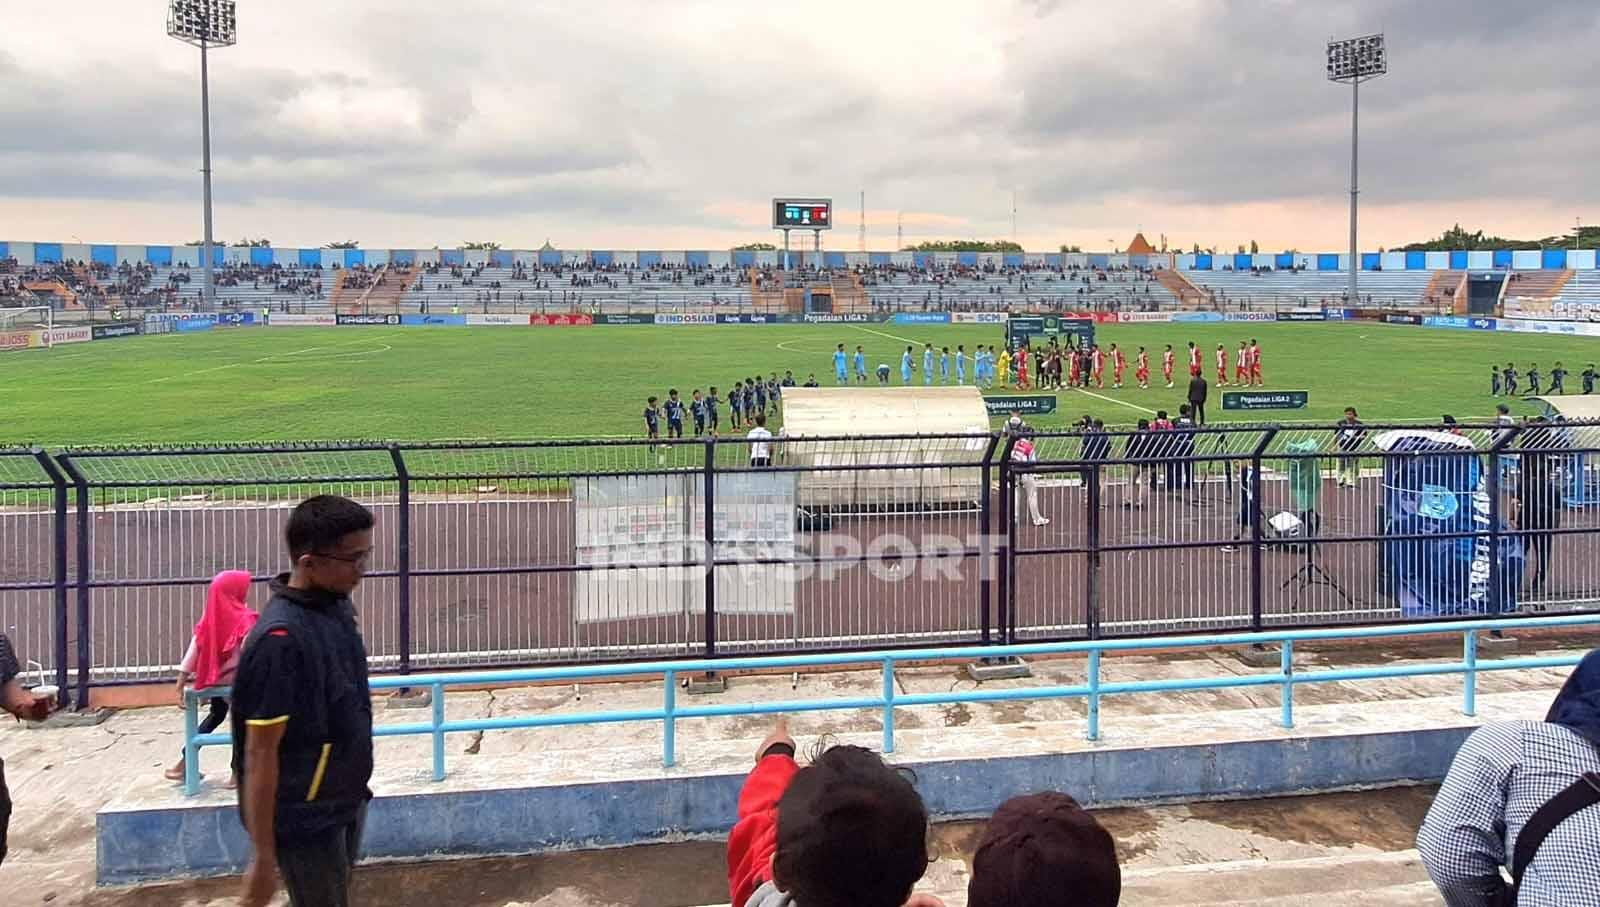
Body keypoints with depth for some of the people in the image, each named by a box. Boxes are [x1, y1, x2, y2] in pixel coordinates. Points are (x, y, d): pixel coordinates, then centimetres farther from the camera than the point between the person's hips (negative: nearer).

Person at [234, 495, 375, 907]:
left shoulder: (337, 607, 0)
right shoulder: (280, 638, -26)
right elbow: (260, 754, -23)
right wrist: (263, 856, -19)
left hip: (346, 802, 8)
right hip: (306, 819, -8)